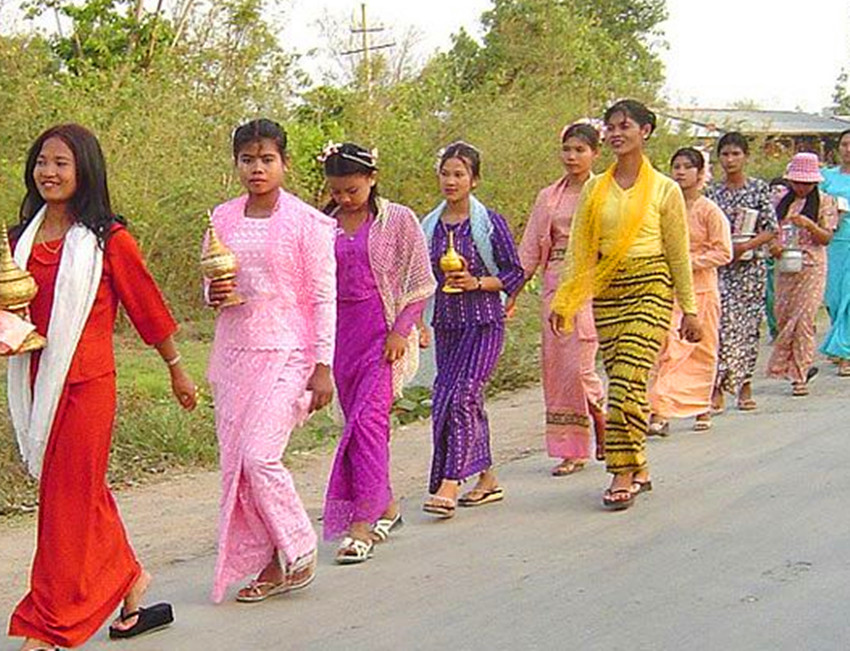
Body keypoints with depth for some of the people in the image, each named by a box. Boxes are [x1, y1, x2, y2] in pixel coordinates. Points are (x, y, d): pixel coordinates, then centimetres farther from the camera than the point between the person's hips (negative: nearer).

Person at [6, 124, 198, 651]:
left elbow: (148, 306, 1)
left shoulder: (108, 239, -7)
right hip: (37, 383, 6)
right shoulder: (23, 237, 10)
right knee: (83, 493, 13)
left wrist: (178, 372, 9)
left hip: (85, 383, -6)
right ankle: (128, 578, 30)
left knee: (69, 497, -1)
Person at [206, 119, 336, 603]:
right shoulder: (222, 219, 8)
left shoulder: (308, 223, -5)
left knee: (258, 456, -15)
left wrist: (323, 367, -9)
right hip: (235, 352, 6)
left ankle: (299, 550, 7)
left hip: (287, 352, -5)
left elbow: (323, 298, -5)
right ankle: (273, 563, 16)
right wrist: (214, 294, -6)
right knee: (234, 463, 3)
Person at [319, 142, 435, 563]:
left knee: (367, 419, -14)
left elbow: (420, 282, -2)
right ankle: (385, 506, 25)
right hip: (340, 333, 5)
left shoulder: (397, 220, -2)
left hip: (384, 330, -5)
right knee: (357, 421, 8)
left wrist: (401, 330, -10)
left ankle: (362, 523, -14)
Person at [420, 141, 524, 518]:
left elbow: (515, 273, -2)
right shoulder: (430, 225, 8)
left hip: (484, 323, -5)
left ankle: (449, 487, -16)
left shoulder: (491, 223, -5)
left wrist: (477, 283, -17)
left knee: (461, 398, -15)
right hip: (446, 325, 5)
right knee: (469, 403, 10)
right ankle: (487, 481, 23)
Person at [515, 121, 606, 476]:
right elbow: (530, 249, 14)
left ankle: (602, 423, 15)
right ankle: (571, 450, 11)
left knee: (579, 364, -13)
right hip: (555, 284, 5)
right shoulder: (548, 197, 14)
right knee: (554, 366, 2)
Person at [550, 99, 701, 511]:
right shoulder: (595, 189, 10)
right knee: (621, 381, 4)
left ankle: (623, 476, -8)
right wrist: (563, 300, 2)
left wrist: (689, 309, 5)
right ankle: (639, 469, 17)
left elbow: (679, 254, 5)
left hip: (650, 288, -4)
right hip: (606, 291, 4)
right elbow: (578, 249, 10)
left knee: (627, 381, -13)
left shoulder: (664, 190, 2)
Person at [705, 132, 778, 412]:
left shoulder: (759, 188, 2)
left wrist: (745, 246, -15)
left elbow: (772, 229, -2)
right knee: (722, 322, -9)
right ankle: (717, 390, -10)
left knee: (748, 324, 3)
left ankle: (745, 386, 14)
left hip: (750, 266, -1)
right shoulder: (712, 191, 8)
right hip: (719, 265, 1)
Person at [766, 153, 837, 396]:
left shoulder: (825, 202, 0)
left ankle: (800, 377, -3)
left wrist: (809, 225, -21)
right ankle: (803, 367, 24)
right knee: (783, 317, 5)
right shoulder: (780, 201, 9)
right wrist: (773, 245, -8)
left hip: (811, 266, -4)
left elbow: (827, 238, -3)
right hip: (784, 266, 4)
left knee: (803, 321, -9)